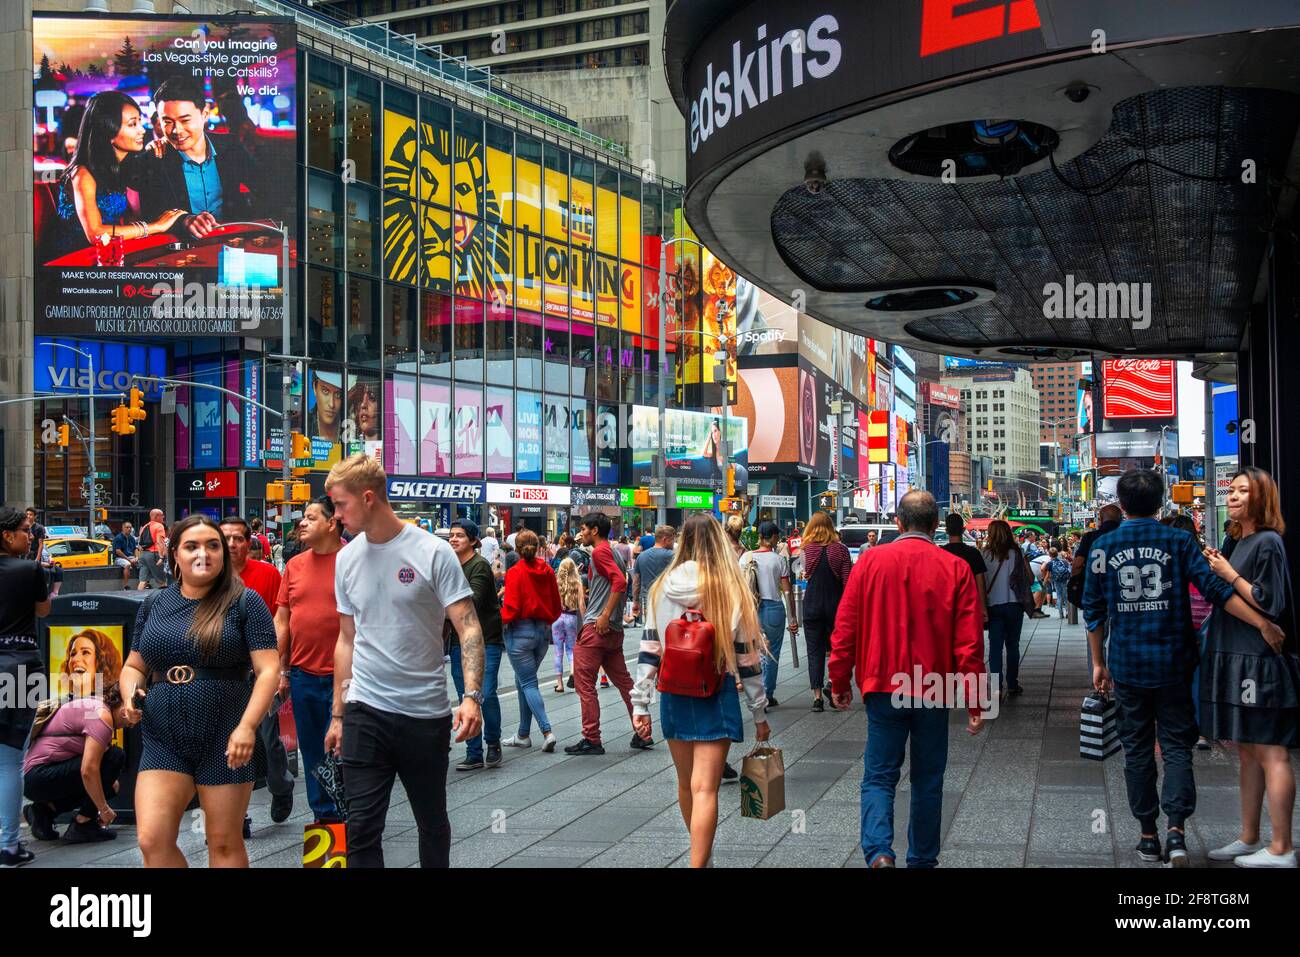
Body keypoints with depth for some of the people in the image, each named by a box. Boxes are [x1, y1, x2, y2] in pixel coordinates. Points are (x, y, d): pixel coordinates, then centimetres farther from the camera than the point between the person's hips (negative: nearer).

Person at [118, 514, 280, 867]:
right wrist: (131, 697, -4)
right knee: (153, 841, -7)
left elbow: (268, 670, -8)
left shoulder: (244, 603, -3)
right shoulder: (154, 605, 10)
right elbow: (133, 667, 18)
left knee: (224, 843, 5)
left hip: (225, 738, -3)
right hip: (163, 739, 3)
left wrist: (247, 726, -20)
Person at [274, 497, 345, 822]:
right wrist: (282, 671, 9)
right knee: (313, 751, 12)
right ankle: (323, 815, 24)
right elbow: (282, 620, 12)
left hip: (343, 675, -5)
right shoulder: (295, 565, 8)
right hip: (303, 674, 5)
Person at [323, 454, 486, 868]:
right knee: (362, 827, -1)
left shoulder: (433, 553, -9)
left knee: (433, 822, 11)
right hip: (365, 711, 3)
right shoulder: (346, 559, 6)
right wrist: (337, 714, 13)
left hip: (426, 713, -3)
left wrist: (472, 697, -24)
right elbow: (347, 640, 14)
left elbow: (468, 628, -11)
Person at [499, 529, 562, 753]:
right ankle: (523, 735, 21)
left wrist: (500, 620, 2)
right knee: (523, 682, 17)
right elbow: (556, 607, 7)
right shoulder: (547, 571, 3)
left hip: (520, 631, -6)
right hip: (542, 631, 6)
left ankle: (547, 731, -14)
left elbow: (511, 608, -16)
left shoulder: (515, 573, -13)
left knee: (528, 684, -2)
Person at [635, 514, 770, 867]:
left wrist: (640, 705, 8)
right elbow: (747, 658, -3)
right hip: (716, 696, -4)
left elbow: (649, 652, 2)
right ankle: (699, 861, -12)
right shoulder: (731, 590, -6)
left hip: (674, 695, 4)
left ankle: (701, 852, 38)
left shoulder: (662, 588, 1)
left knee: (686, 783, 19)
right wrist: (760, 714, 6)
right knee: (704, 788, -6)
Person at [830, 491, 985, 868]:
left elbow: (845, 628, -1)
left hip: (883, 688, 0)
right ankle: (921, 859, 22)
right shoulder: (956, 568, -5)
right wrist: (975, 702, 0)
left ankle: (878, 851, -14)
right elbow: (970, 642, -6)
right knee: (928, 781, 14)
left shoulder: (870, 562, -4)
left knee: (879, 776, 6)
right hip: (935, 693, 0)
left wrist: (840, 683, 10)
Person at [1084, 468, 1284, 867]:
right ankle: (1176, 829, -12)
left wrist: (1098, 663, 12)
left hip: (1127, 665, 1)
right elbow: (1215, 589, -12)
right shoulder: (1179, 541, -3)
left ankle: (1148, 835, 15)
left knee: (1137, 748, 10)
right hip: (1173, 663, -1)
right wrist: (1263, 624, -9)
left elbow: (1093, 610, 4)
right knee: (1176, 745, 5)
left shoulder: (1103, 546, 1)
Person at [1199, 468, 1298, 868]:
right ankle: (1249, 839, 21)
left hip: (1259, 662, -9)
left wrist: (1230, 576, -14)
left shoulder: (1267, 543, -12)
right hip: (1235, 658, 10)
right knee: (1248, 752, 14)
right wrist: (1217, 569, 8)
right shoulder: (1239, 542, 15)